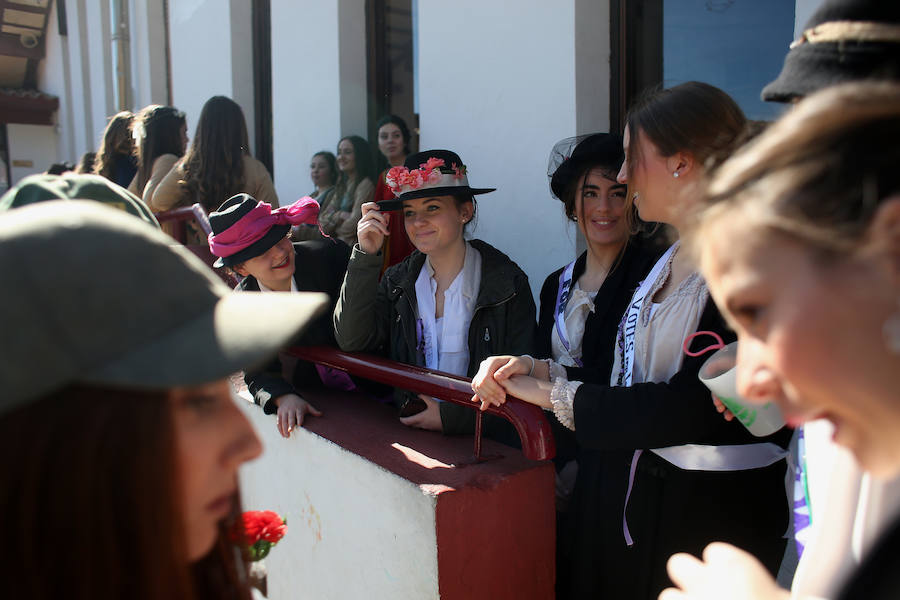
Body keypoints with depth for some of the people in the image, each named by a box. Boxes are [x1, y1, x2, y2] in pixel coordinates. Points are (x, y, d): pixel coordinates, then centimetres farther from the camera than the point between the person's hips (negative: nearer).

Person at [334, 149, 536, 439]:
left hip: (482, 440, -3)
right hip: (409, 434, 3)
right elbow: (351, 341, -5)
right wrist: (366, 256, -9)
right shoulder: (398, 281, 7)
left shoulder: (507, 282, -4)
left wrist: (450, 416, -14)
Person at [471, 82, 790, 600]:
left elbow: (691, 406, -25)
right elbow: (626, 378, 6)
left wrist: (554, 394, -19)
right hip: (635, 498, 7)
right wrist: (537, 369, -9)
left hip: (719, 513, -7)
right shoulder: (666, 262, 8)